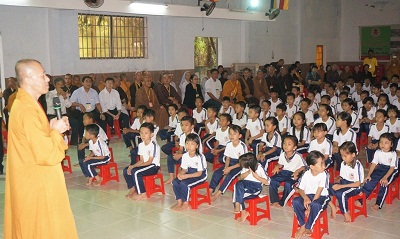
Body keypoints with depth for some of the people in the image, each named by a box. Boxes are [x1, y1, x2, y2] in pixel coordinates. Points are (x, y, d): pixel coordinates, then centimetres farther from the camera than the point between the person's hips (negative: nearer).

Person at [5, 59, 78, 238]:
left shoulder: (23, 103, 8)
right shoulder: (28, 110, -24)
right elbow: (47, 154, -27)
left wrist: (51, 128, 2)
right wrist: (56, 131, -11)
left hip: (32, 180, 10)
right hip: (37, 183, -10)